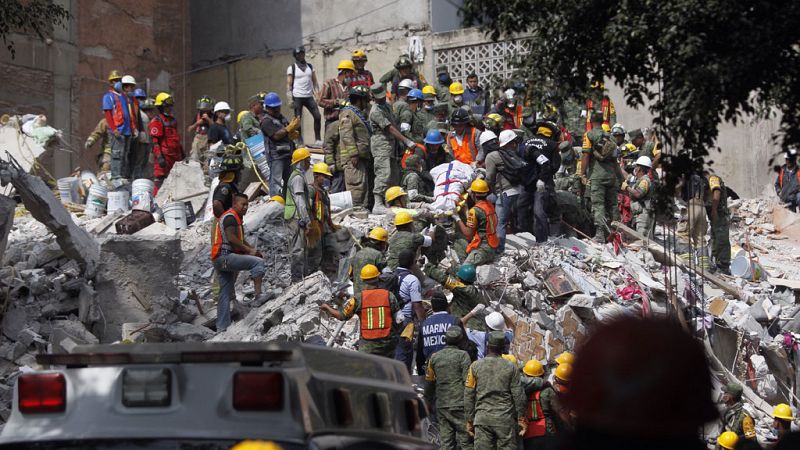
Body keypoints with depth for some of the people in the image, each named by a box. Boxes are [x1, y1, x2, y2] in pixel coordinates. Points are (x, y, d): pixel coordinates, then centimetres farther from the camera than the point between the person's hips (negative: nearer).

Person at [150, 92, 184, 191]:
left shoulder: (173, 120, 17)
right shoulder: (157, 121, -10)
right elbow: (154, 141, -15)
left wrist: (182, 154, 28)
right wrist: (159, 157, -22)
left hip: (175, 156, 9)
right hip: (164, 156, -9)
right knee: (160, 180, -9)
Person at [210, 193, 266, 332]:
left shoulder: (236, 218, 26)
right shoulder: (230, 217, -7)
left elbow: (240, 240, 27)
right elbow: (231, 238, -20)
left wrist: (253, 249, 10)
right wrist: (249, 250, -14)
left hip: (220, 261, 11)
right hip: (225, 256, -11)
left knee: (225, 295, 11)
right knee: (258, 262, -22)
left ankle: (221, 327, 12)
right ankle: (258, 296, -32)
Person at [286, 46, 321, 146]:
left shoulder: (310, 67, 14)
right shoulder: (292, 68, 3)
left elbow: (315, 82, 14)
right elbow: (289, 84, 0)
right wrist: (290, 99, -8)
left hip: (309, 96, 3)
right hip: (297, 97, -3)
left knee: (317, 116, -7)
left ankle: (318, 139, -2)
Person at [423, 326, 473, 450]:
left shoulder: (434, 357, 10)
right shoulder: (462, 355, -5)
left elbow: (429, 383, 15)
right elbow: (468, 381, -10)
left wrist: (429, 402, 25)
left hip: (441, 406, 5)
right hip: (460, 405, -5)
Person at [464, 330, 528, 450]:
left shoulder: (475, 366, 2)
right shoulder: (511, 368, 1)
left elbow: (468, 396, 3)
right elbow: (518, 396, 0)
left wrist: (469, 420, 9)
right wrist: (521, 418, 10)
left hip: (482, 418, 0)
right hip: (505, 419, 0)